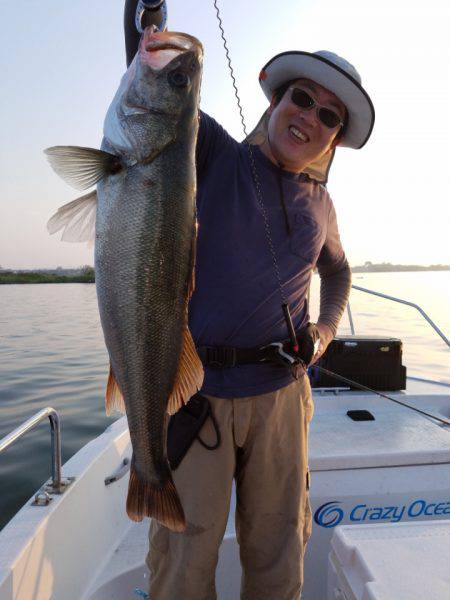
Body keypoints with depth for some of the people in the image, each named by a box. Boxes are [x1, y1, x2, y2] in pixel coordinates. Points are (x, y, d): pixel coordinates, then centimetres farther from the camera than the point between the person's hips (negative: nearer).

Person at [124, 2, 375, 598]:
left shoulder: (320, 205, 11)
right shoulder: (215, 153, 1)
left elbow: (337, 269, 26)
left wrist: (325, 330, 9)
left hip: (279, 394, 4)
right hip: (194, 389, -3)